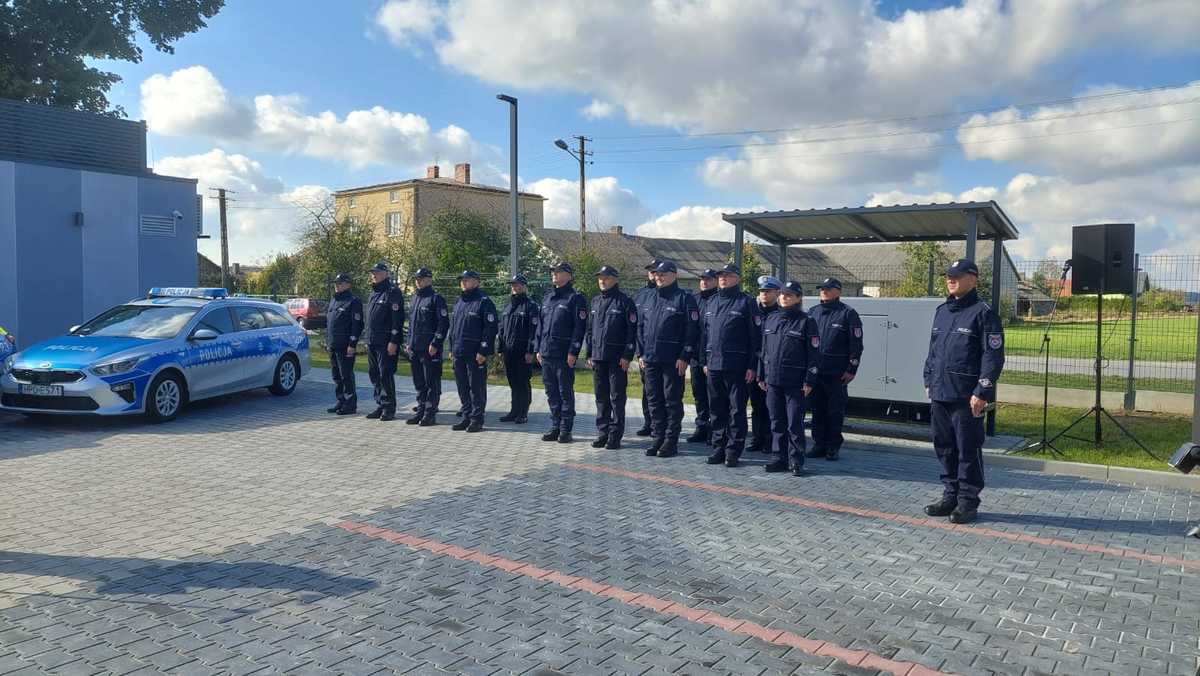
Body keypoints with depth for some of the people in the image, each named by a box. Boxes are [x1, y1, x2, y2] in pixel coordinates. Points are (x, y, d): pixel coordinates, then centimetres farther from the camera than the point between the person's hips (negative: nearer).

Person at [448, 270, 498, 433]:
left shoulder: (484, 302, -7)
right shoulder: (459, 302, 17)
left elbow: (490, 328, -13)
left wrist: (483, 351, -18)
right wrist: (452, 348, 16)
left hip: (476, 354, -8)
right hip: (459, 353, 8)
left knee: (477, 387, -2)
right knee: (462, 387, 12)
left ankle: (477, 419, 5)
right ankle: (466, 416, 21)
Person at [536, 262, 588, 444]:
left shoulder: (575, 298, -5)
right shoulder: (548, 297, 16)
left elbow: (579, 327, -12)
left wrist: (573, 352, -17)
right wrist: (539, 348, 14)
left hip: (564, 355, -7)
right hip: (547, 354, 7)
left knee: (565, 393, 0)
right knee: (551, 393, 12)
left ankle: (565, 430, 7)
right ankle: (555, 427, 21)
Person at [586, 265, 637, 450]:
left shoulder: (625, 302, -4)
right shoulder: (595, 301, 13)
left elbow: (631, 331, -9)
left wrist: (627, 355, -15)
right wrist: (589, 354, 11)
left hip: (617, 358, -6)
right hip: (598, 357, 6)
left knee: (617, 397, 0)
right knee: (601, 397, 11)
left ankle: (615, 436, 6)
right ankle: (602, 433, 19)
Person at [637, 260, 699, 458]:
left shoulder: (684, 299, -5)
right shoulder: (650, 299, 15)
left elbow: (691, 330, -11)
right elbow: (641, 327, 18)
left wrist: (685, 357, -15)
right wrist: (641, 353, 10)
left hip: (673, 361, -6)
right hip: (650, 360, 6)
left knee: (672, 401, 1)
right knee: (654, 400, 10)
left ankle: (671, 441, 8)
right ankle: (657, 438, 20)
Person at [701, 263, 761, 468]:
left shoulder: (746, 303, -4)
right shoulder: (710, 303, 14)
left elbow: (755, 337, -7)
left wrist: (752, 366, -11)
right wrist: (705, 360, 13)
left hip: (737, 367, -5)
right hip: (714, 365, 6)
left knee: (737, 410, 1)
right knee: (717, 410, 11)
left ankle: (733, 451, 7)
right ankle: (718, 448, 20)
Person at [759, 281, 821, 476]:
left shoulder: (806, 322, -4)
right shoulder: (770, 320, 12)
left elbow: (814, 354, -6)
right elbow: (764, 350, 17)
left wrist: (809, 381, -11)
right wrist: (761, 376, 13)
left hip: (795, 383, -5)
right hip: (772, 381, 5)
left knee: (795, 423, -1)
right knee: (777, 423, 11)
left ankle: (796, 461, 7)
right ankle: (779, 458, 20)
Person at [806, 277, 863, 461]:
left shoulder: (848, 314, -2)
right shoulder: (813, 312, 12)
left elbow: (856, 344, -4)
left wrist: (851, 369, -10)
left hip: (837, 373, -5)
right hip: (815, 371, 5)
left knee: (835, 411, 2)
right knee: (817, 410, 9)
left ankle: (833, 447, 11)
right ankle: (819, 444, 19)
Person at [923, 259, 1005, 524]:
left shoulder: (983, 313, -7)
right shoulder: (942, 311, 15)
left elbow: (993, 356, -12)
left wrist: (982, 392, -16)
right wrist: (929, 380, 16)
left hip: (966, 398, -7)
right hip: (939, 394, 7)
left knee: (968, 451, 1)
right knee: (945, 448, 14)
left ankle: (968, 502, 11)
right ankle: (950, 496, 25)